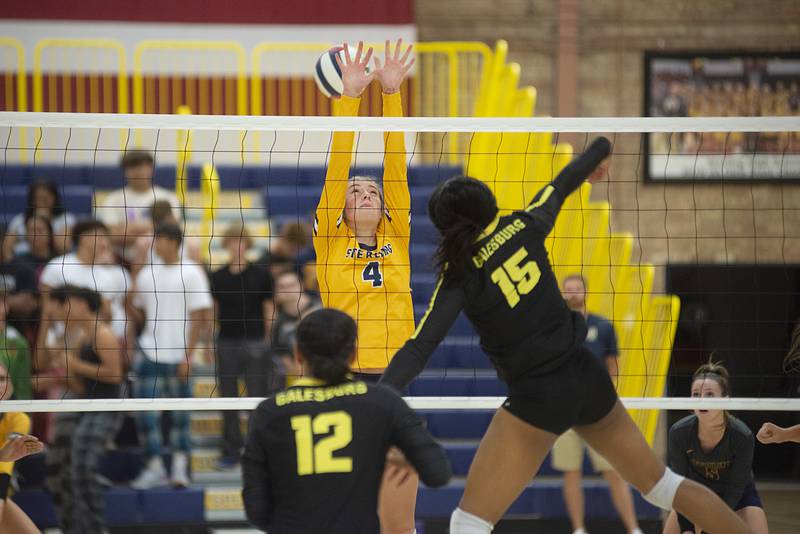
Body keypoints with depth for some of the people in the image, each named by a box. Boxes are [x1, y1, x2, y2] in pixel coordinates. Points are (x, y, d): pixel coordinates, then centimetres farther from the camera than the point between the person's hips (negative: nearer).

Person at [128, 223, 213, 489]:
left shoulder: (191, 273, -4)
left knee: (180, 414, 3)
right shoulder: (147, 274, 11)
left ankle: (180, 467, 11)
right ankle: (154, 467, 3)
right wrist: (131, 305, -3)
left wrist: (188, 355, -11)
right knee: (147, 411, -3)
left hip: (179, 355, -4)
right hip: (149, 352, 4)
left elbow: (198, 317, -6)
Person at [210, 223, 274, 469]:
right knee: (228, 398, 6)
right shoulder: (218, 277, 7)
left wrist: (269, 341, 0)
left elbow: (269, 310, 4)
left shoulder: (260, 275, 0)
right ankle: (231, 451, 13)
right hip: (226, 342, 3)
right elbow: (213, 310, 12)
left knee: (257, 397, -3)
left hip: (254, 342, -3)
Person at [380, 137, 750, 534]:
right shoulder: (524, 227, 0)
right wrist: (598, 152, 40)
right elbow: (562, 185, 20)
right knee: (660, 484, 21)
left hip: (537, 398, -5)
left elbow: (420, 347, -20)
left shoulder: (461, 274, -11)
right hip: (589, 380, 6)